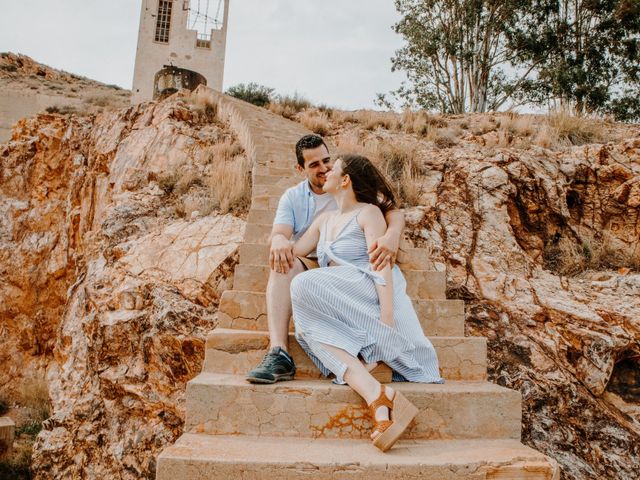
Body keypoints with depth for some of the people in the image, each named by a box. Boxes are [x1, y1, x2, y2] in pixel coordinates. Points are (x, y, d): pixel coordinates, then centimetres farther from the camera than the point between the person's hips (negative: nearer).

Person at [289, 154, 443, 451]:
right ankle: (376, 399, -42)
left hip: (369, 293, -6)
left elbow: (382, 264, -10)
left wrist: (387, 315, -22)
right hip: (337, 303, 6)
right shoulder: (325, 220, 27)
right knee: (310, 324, -28)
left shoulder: (369, 212, 4)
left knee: (306, 285, -30)